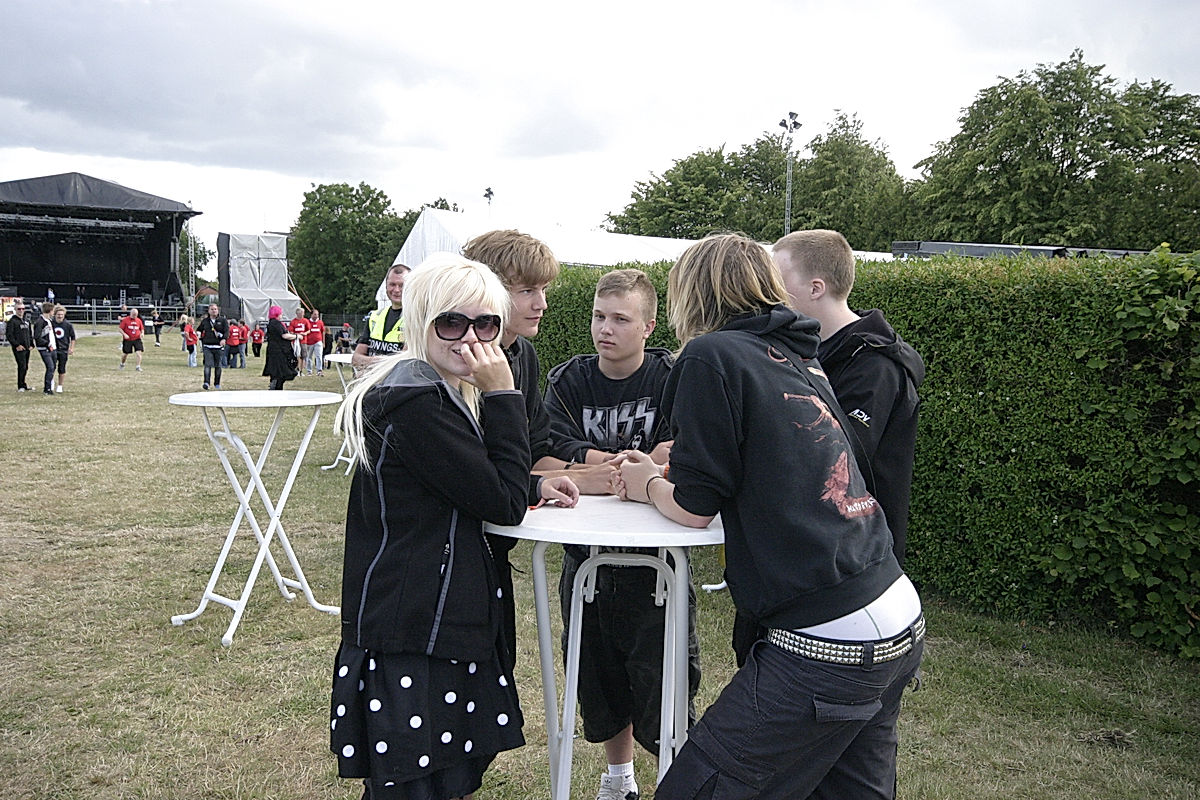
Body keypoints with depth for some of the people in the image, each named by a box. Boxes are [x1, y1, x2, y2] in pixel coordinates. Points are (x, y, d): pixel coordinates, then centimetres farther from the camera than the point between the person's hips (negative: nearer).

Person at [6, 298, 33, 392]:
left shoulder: (26, 321, 17)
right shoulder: (12, 321, -4)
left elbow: (30, 334, 23)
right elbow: (9, 335, -9)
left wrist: (31, 345, 12)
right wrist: (17, 345, -15)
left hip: (27, 348, 7)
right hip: (19, 348, -7)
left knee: (25, 367, 10)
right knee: (22, 366, -11)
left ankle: (23, 384, 20)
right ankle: (21, 386, -5)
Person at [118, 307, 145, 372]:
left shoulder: (139, 320, 5)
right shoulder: (125, 320, -6)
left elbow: (142, 329, 15)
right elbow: (120, 328, -5)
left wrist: (142, 333, -6)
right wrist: (124, 334, -19)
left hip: (137, 339, 2)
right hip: (127, 340, -2)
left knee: (139, 353, -14)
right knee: (125, 354, 10)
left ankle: (138, 367, -8)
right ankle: (122, 364, 37)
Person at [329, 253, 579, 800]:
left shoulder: (444, 392, 13)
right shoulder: (416, 403, -20)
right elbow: (503, 504, -17)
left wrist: (534, 486, 8)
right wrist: (502, 394, -16)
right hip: (411, 636, -10)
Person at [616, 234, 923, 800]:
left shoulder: (712, 355, -9)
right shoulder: (801, 359, 13)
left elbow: (696, 508, -7)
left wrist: (648, 486, 13)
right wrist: (661, 474, 21)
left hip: (829, 647, -9)